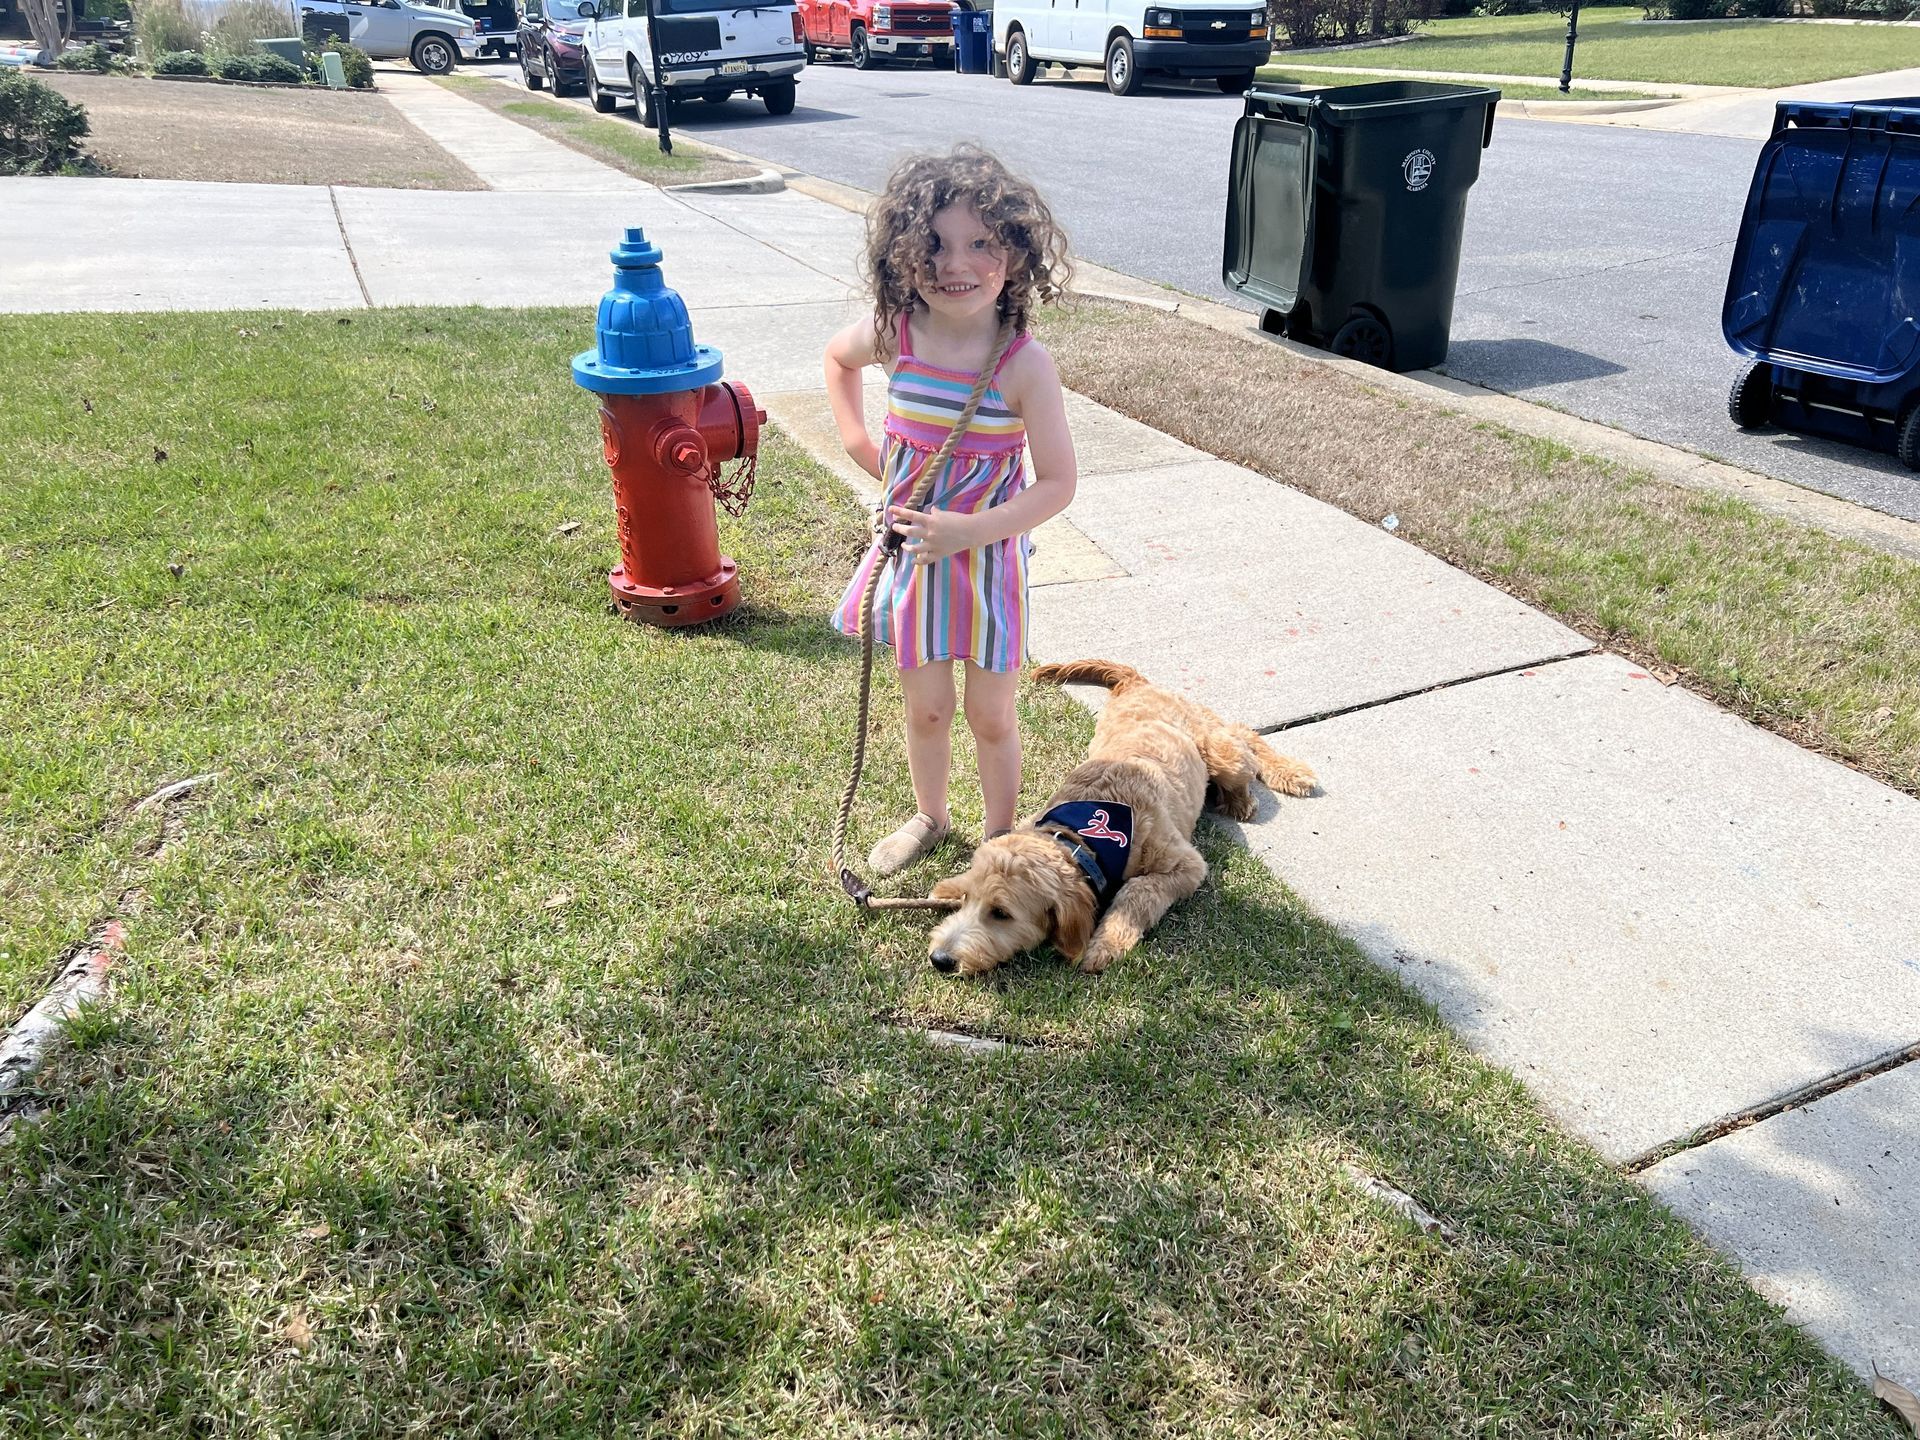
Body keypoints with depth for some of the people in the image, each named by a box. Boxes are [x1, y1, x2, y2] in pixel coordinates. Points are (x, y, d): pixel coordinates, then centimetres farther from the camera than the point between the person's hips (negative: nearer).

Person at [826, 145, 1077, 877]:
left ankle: (1001, 837, 32)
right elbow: (837, 357, 15)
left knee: (991, 717, 10)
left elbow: (1056, 484, -17)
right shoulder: (894, 334, -10)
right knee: (925, 710, 17)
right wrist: (858, 444, 6)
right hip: (911, 554, 3)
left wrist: (967, 530, -27)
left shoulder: (1025, 364, -20)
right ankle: (929, 818, 41)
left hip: (988, 558, -3)